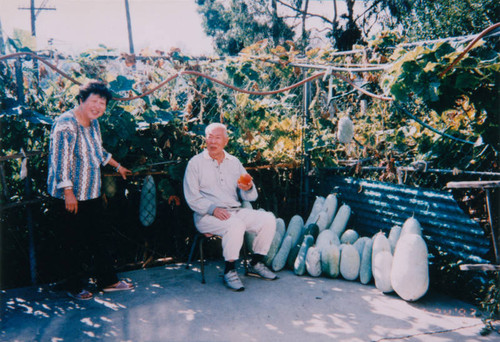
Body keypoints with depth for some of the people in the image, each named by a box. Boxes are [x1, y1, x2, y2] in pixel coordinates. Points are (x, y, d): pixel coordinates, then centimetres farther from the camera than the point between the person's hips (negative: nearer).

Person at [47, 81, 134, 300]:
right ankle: (75, 287, 21)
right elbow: (61, 161, -21)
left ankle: (107, 281, 26)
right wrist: (68, 193, -23)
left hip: (91, 193, 9)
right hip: (70, 197, -8)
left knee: (98, 238, 15)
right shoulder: (66, 125, -17)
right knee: (74, 243, 5)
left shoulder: (93, 123, 10)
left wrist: (117, 166, 35)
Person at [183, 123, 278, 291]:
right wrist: (213, 209, -21)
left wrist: (249, 188, -14)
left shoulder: (234, 162, 15)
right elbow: (192, 198, -6)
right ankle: (229, 270, -16)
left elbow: (251, 197, 11)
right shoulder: (196, 163, 3)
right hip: (207, 216, -5)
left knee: (268, 219, -13)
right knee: (236, 225, -34)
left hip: (236, 211, 5)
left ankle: (256, 264, 2)